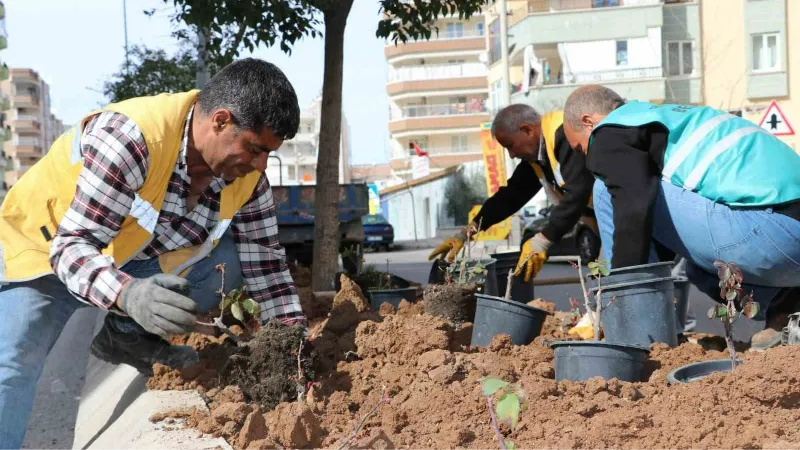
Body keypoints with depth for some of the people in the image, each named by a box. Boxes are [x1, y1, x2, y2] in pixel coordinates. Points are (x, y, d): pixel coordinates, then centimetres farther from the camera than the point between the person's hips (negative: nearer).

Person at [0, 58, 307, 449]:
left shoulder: (247, 176, -15)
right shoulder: (130, 137, -37)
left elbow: (264, 263, -6)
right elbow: (71, 248, -39)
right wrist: (128, 295, -57)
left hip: (136, 261, 6)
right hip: (45, 246, -6)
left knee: (227, 262, -13)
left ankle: (126, 335, 3)